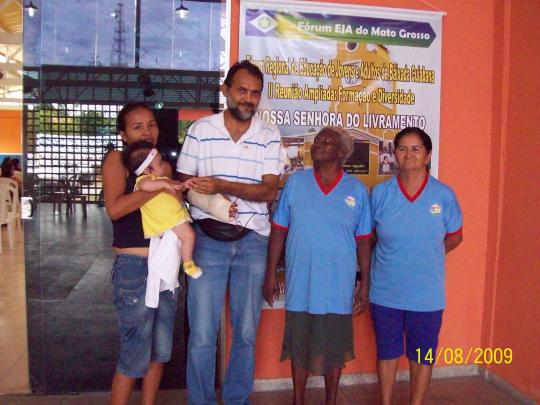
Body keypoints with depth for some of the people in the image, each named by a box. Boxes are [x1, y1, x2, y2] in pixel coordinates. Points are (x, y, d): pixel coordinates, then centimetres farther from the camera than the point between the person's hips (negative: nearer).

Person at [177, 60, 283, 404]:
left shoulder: (269, 136, 1)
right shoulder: (200, 130, 2)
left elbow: (269, 191, -8)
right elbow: (184, 182, 4)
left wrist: (221, 186, -21)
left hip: (252, 242, 1)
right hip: (209, 239, -1)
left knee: (247, 331, 11)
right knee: (202, 332, 3)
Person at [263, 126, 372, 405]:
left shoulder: (358, 191, -2)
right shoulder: (295, 182, -1)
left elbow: (363, 241, 1)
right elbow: (278, 231, 1)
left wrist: (365, 284, 0)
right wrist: (270, 274, -2)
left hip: (338, 288, 0)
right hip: (300, 287, 1)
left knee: (334, 347, 14)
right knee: (299, 346, 14)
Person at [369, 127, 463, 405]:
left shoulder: (444, 195, -7)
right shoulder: (380, 193, -6)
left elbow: (454, 237, 7)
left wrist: (428, 254, 1)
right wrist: (395, 255, 0)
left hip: (427, 293, 0)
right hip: (386, 291, 1)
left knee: (422, 354, 15)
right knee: (387, 351, 16)